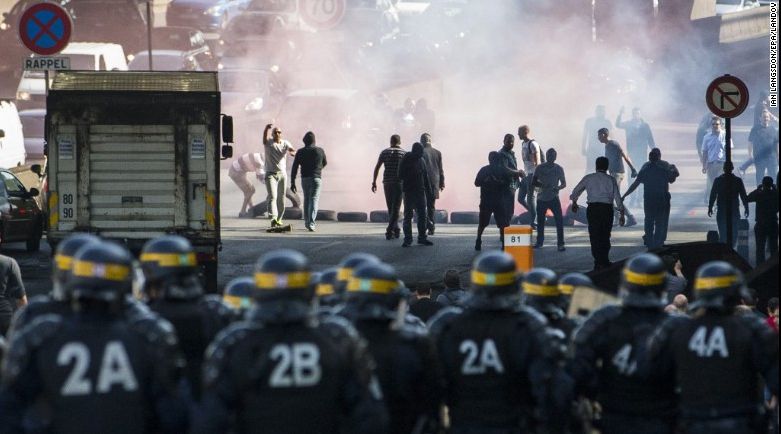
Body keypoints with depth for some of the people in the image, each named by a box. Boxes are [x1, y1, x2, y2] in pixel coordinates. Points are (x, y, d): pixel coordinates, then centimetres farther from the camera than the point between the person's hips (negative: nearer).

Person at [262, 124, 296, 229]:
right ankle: (273, 219, -31)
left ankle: (279, 219, 22)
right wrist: (267, 129, -47)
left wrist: (292, 152, -37)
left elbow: (292, 150, -11)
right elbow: (265, 137, -25)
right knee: (272, 197, -17)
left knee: (281, 198, 9)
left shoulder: (285, 143, 6)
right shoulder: (269, 142, -2)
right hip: (271, 174, -4)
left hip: (282, 174, 4)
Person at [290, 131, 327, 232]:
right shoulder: (320, 151, 0)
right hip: (316, 178, -2)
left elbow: (294, 168, -3)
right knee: (313, 201, -7)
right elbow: (325, 163, 20)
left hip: (304, 179, 2)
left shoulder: (300, 152, 1)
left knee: (306, 199, 22)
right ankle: (311, 224, -23)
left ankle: (307, 222, 27)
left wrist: (292, 183, 0)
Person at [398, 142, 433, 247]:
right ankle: (407, 239, 2)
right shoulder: (406, 160, -7)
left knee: (422, 215, 5)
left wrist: (429, 190, 12)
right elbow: (401, 175, -11)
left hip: (420, 191, 5)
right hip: (409, 192, -5)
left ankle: (422, 237, 13)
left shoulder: (422, 160, 10)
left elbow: (426, 176, 16)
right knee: (408, 215, -2)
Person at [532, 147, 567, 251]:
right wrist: (542, 185, -17)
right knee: (540, 221, 10)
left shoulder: (558, 169, 0)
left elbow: (564, 183, 6)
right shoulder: (540, 168, 1)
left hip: (554, 198, -2)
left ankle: (560, 244, -7)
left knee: (559, 220, -11)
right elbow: (533, 182, 3)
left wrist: (558, 188, -17)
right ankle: (539, 241, 27)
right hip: (542, 198, 2)